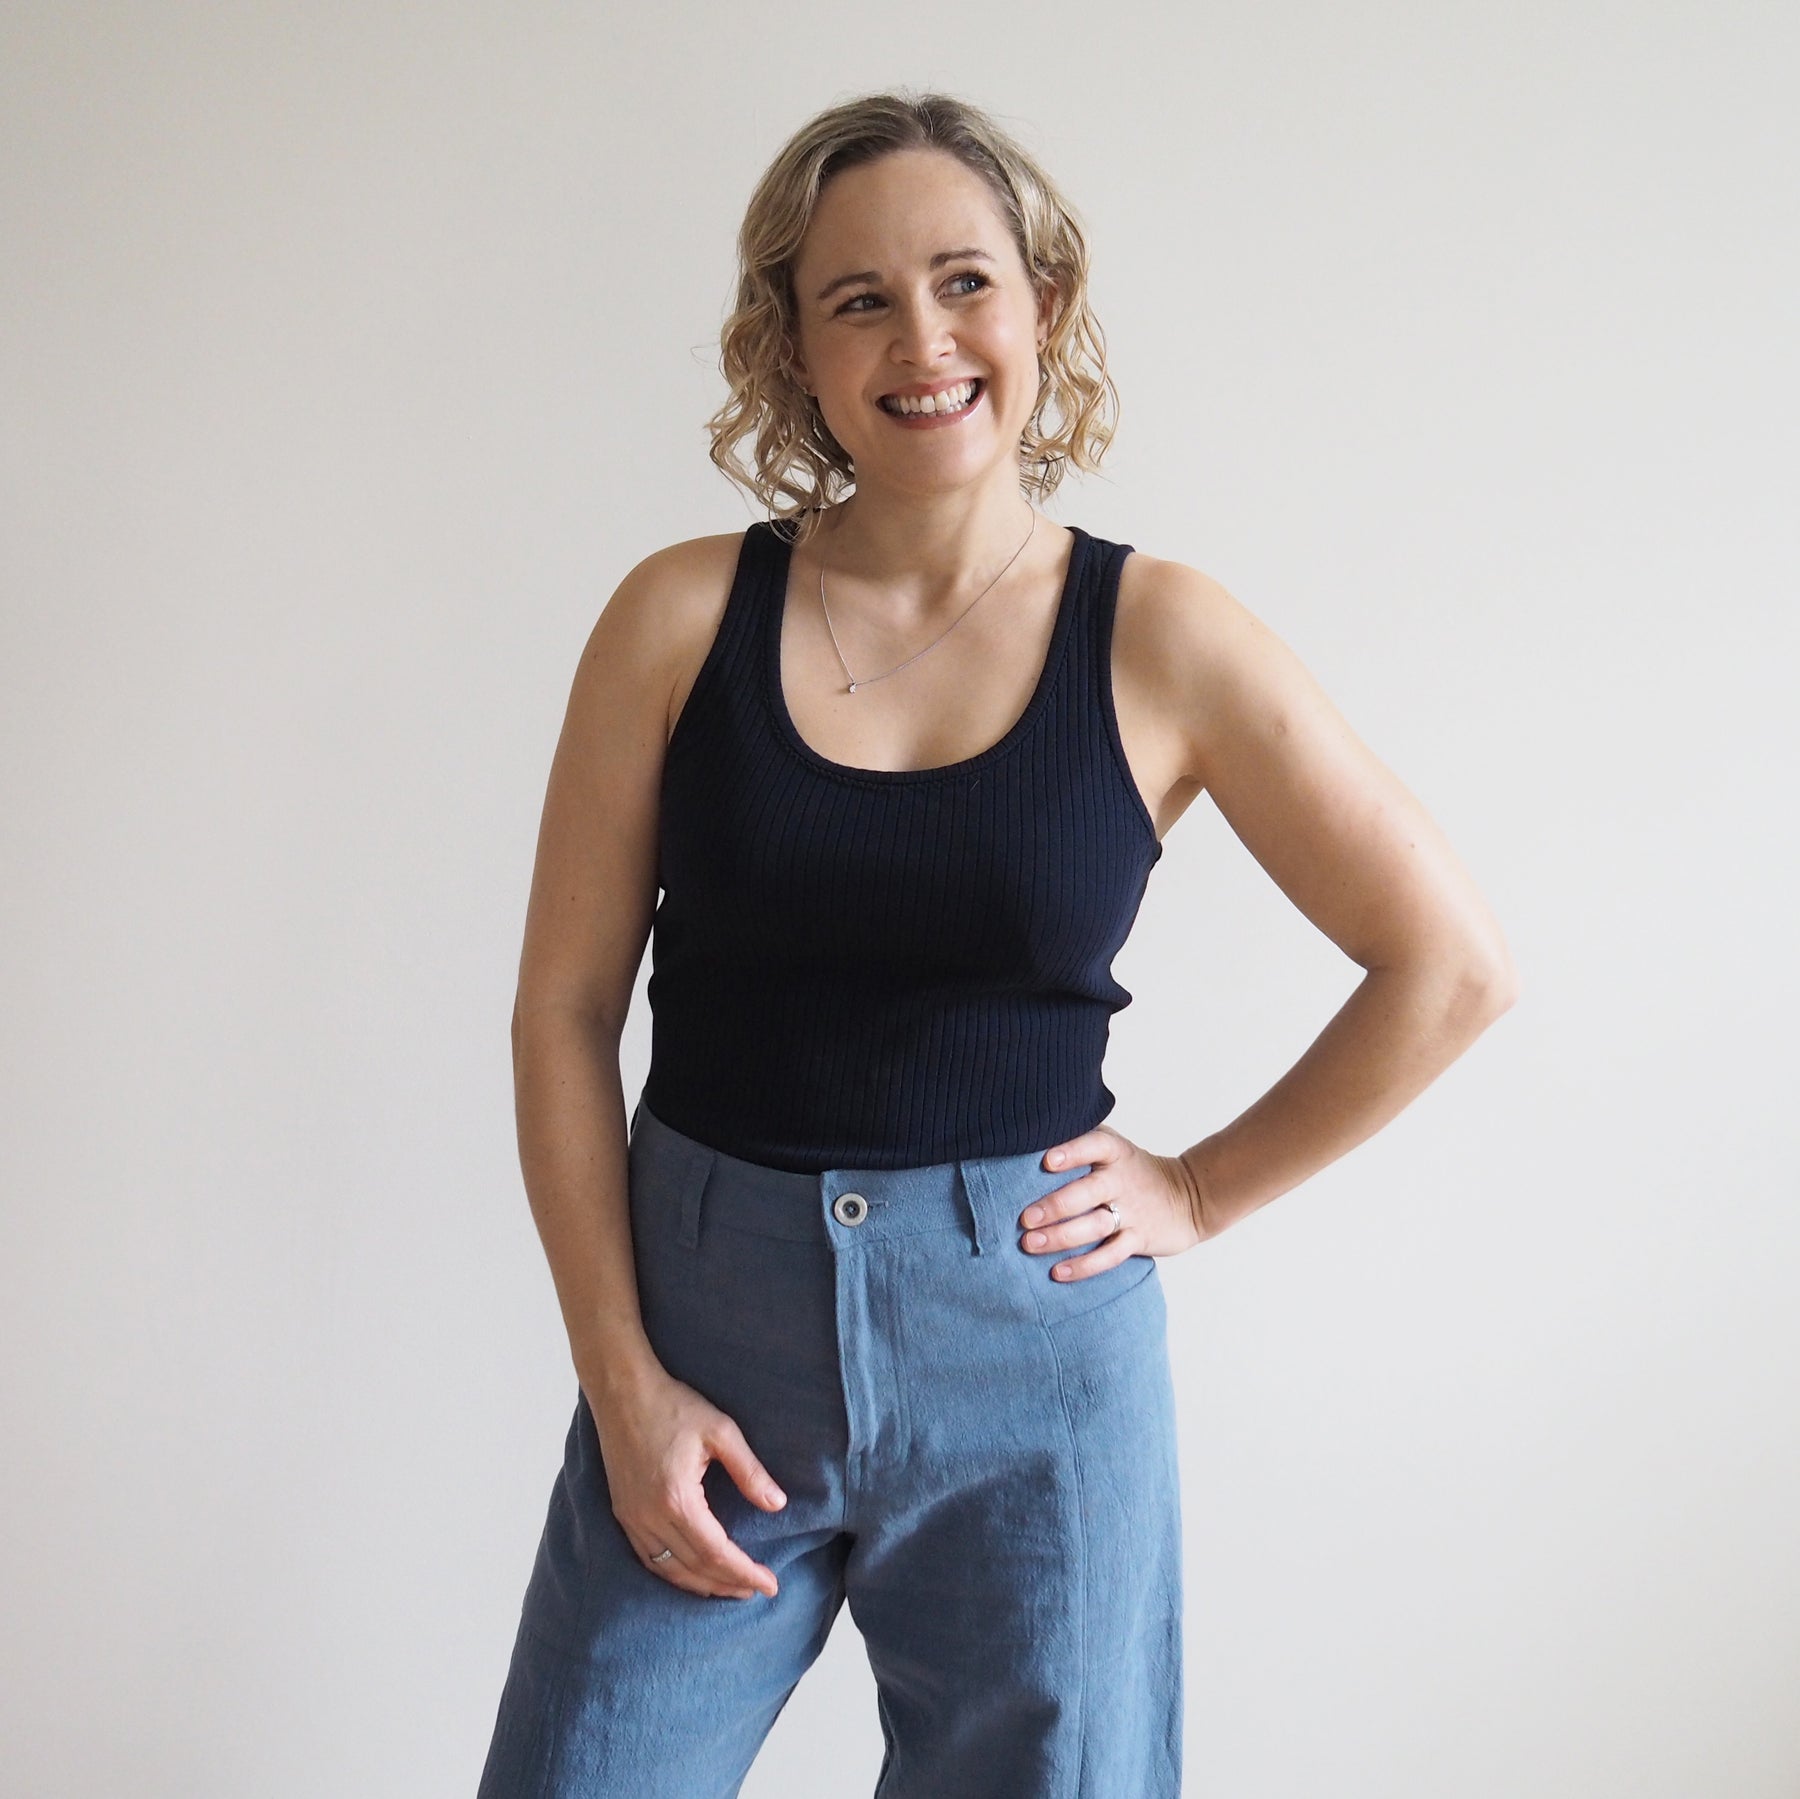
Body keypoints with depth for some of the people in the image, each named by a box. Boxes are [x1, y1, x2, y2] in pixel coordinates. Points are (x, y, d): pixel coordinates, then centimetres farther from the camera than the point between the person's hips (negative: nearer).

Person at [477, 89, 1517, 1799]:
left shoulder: (1162, 642, -4)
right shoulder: (683, 616, -2)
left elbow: (1452, 967, 2)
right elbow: (564, 1011, 0)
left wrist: (1201, 1190, 1)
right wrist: (620, 1375, -5)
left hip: (1026, 1338, 0)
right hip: (702, 1312, 1)